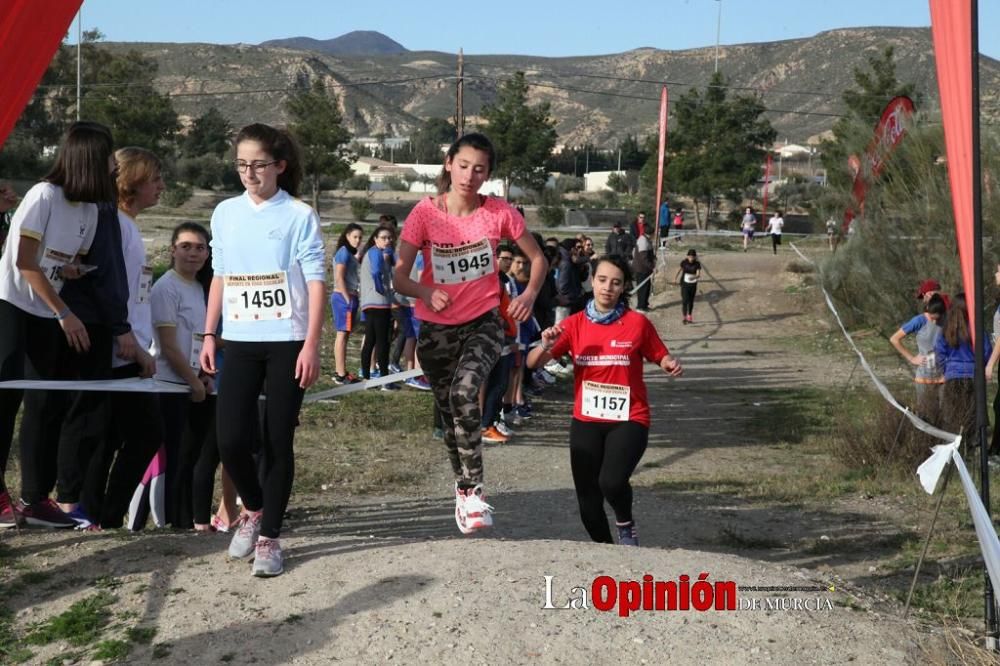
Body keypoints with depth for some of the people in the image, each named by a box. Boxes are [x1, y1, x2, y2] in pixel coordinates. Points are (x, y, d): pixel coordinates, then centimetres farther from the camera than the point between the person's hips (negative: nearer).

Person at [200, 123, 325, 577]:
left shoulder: (299, 216, -4)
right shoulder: (225, 213, 9)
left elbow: (315, 282, -6)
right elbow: (220, 278, 15)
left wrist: (311, 345, -12)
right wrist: (209, 336, 10)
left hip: (286, 342, -3)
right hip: (240, 342, 3)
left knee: (278, 441, 1)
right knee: (231, 439, -5)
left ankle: (269, 536, 12)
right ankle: (253, 508, 24)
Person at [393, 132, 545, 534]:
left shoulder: (499, 213, -9)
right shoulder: (425, 213, -10)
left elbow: (537, 257, 4)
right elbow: (399, 276, -11)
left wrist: (530, 294, -16)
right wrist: (426, 293, -33)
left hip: (484, 322, -2)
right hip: (437, 328, 2)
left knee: (464, 392, -29)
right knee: (449, 412, 12)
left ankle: (473, 491, -20)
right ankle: (463, 490, 35)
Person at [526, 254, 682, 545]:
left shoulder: (637, 323, -6)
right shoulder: (575, 324, 0)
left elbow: (661, 357, 6)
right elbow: (532, 363, -2)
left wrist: (671, 366, -17)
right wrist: (545, 346, -23)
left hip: (628, 420, -3)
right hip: (586, 421, 3)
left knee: (612, 482, -28)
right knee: (587, 498, 8)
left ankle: (626, 525, 6)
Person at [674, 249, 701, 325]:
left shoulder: (697, 264, -10)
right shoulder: (684, 262, -10)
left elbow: (699, 274, -20)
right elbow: (679, 270, 8)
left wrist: (694, 277, -41)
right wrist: (675, 278, 17)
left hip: (693, 284, 1)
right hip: (684, 283, -1)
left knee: (691, 301, 13)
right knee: (685, 300, -11)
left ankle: (689, 317, 27)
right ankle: (685, 317, -9)